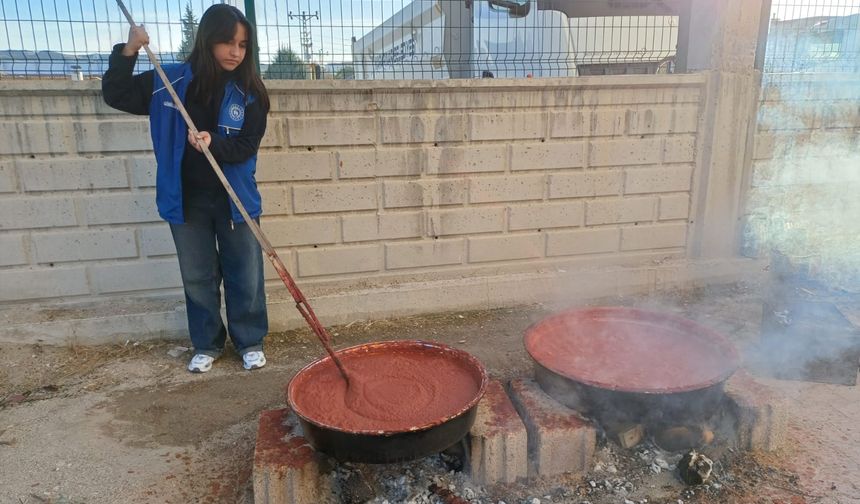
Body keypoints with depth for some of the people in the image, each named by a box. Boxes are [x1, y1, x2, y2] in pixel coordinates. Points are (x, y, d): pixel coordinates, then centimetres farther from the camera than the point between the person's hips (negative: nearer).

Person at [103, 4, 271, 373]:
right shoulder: (170, 81, -1)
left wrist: (214, 143, -29)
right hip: (186, 201, 1)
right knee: (197, 277, 12)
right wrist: (127, 52, -9)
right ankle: (206, 345, 30)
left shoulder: (249, 93, -5)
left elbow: (246, 147, -9)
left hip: (236, 200, -1)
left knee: (246, 276, 7)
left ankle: (250, 342, 26)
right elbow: (115, 96, 5)